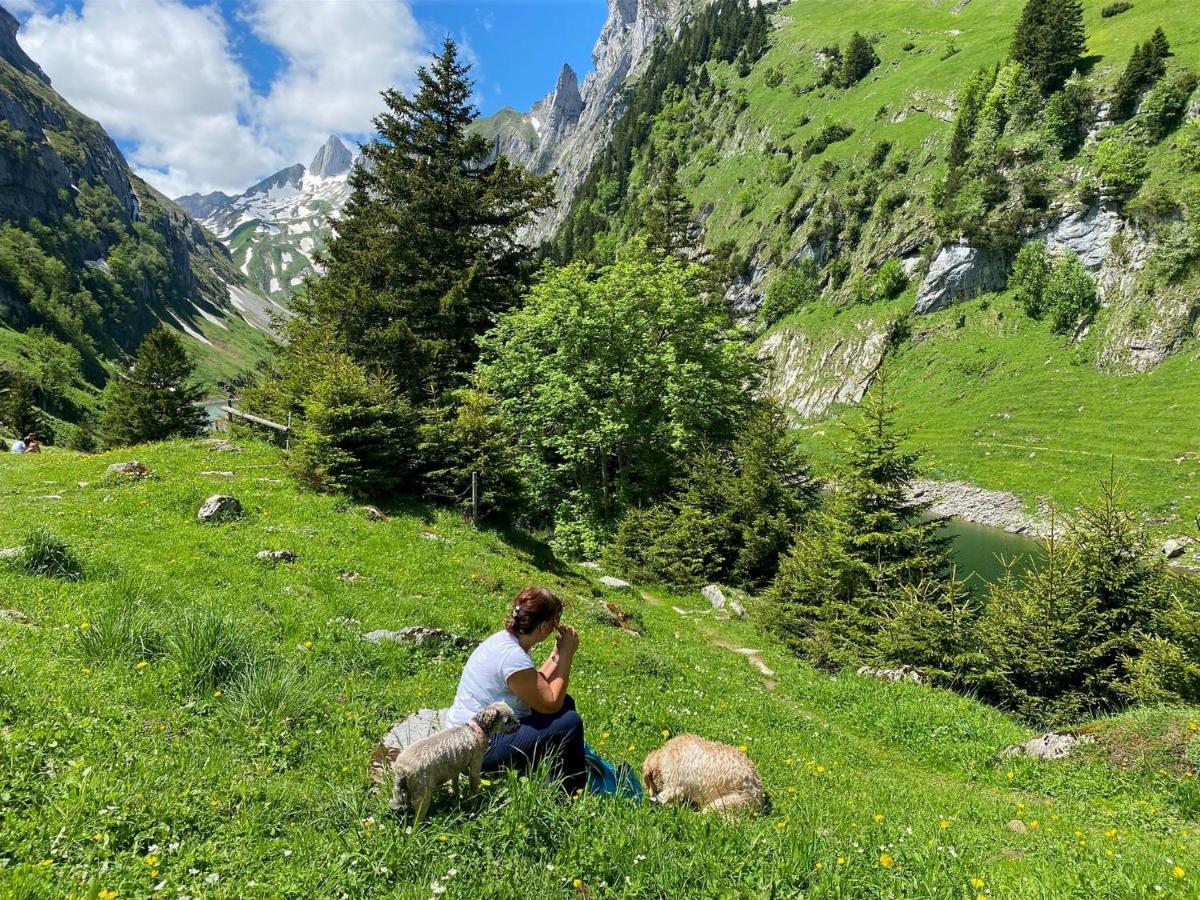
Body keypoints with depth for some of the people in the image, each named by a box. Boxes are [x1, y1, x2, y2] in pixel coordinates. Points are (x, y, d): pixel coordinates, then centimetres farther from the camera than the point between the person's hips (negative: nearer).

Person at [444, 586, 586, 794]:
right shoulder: (514, 657, -27)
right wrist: (566, 655, -14)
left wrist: (558, 654, 1)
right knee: (569, 723, -13)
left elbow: (538, 687, 9)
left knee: (566, 703, 8)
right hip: (479, 749, -10)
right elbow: (550, 703, -20)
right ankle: (572, 791, 7)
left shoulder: (506, 639, 2)